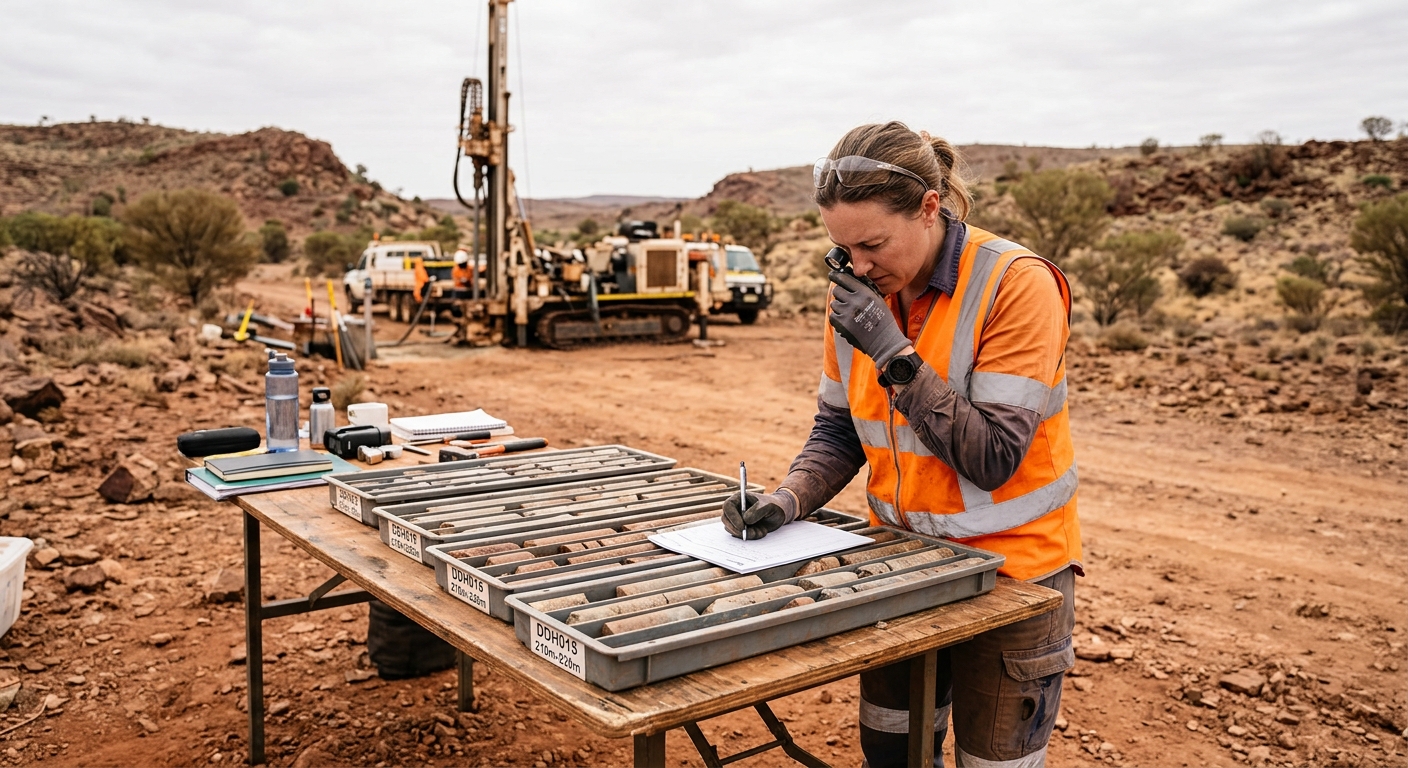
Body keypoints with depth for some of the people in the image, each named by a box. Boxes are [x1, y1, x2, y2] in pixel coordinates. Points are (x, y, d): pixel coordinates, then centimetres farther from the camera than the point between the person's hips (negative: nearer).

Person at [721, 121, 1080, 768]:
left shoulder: (1017, 284, -21)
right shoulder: (857, 292, -4)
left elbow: (993, 459, -24)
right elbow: (838, 428, 5)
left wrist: (894, 354, -28)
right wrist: (788, 500, -13)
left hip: (1009, 570, -5)